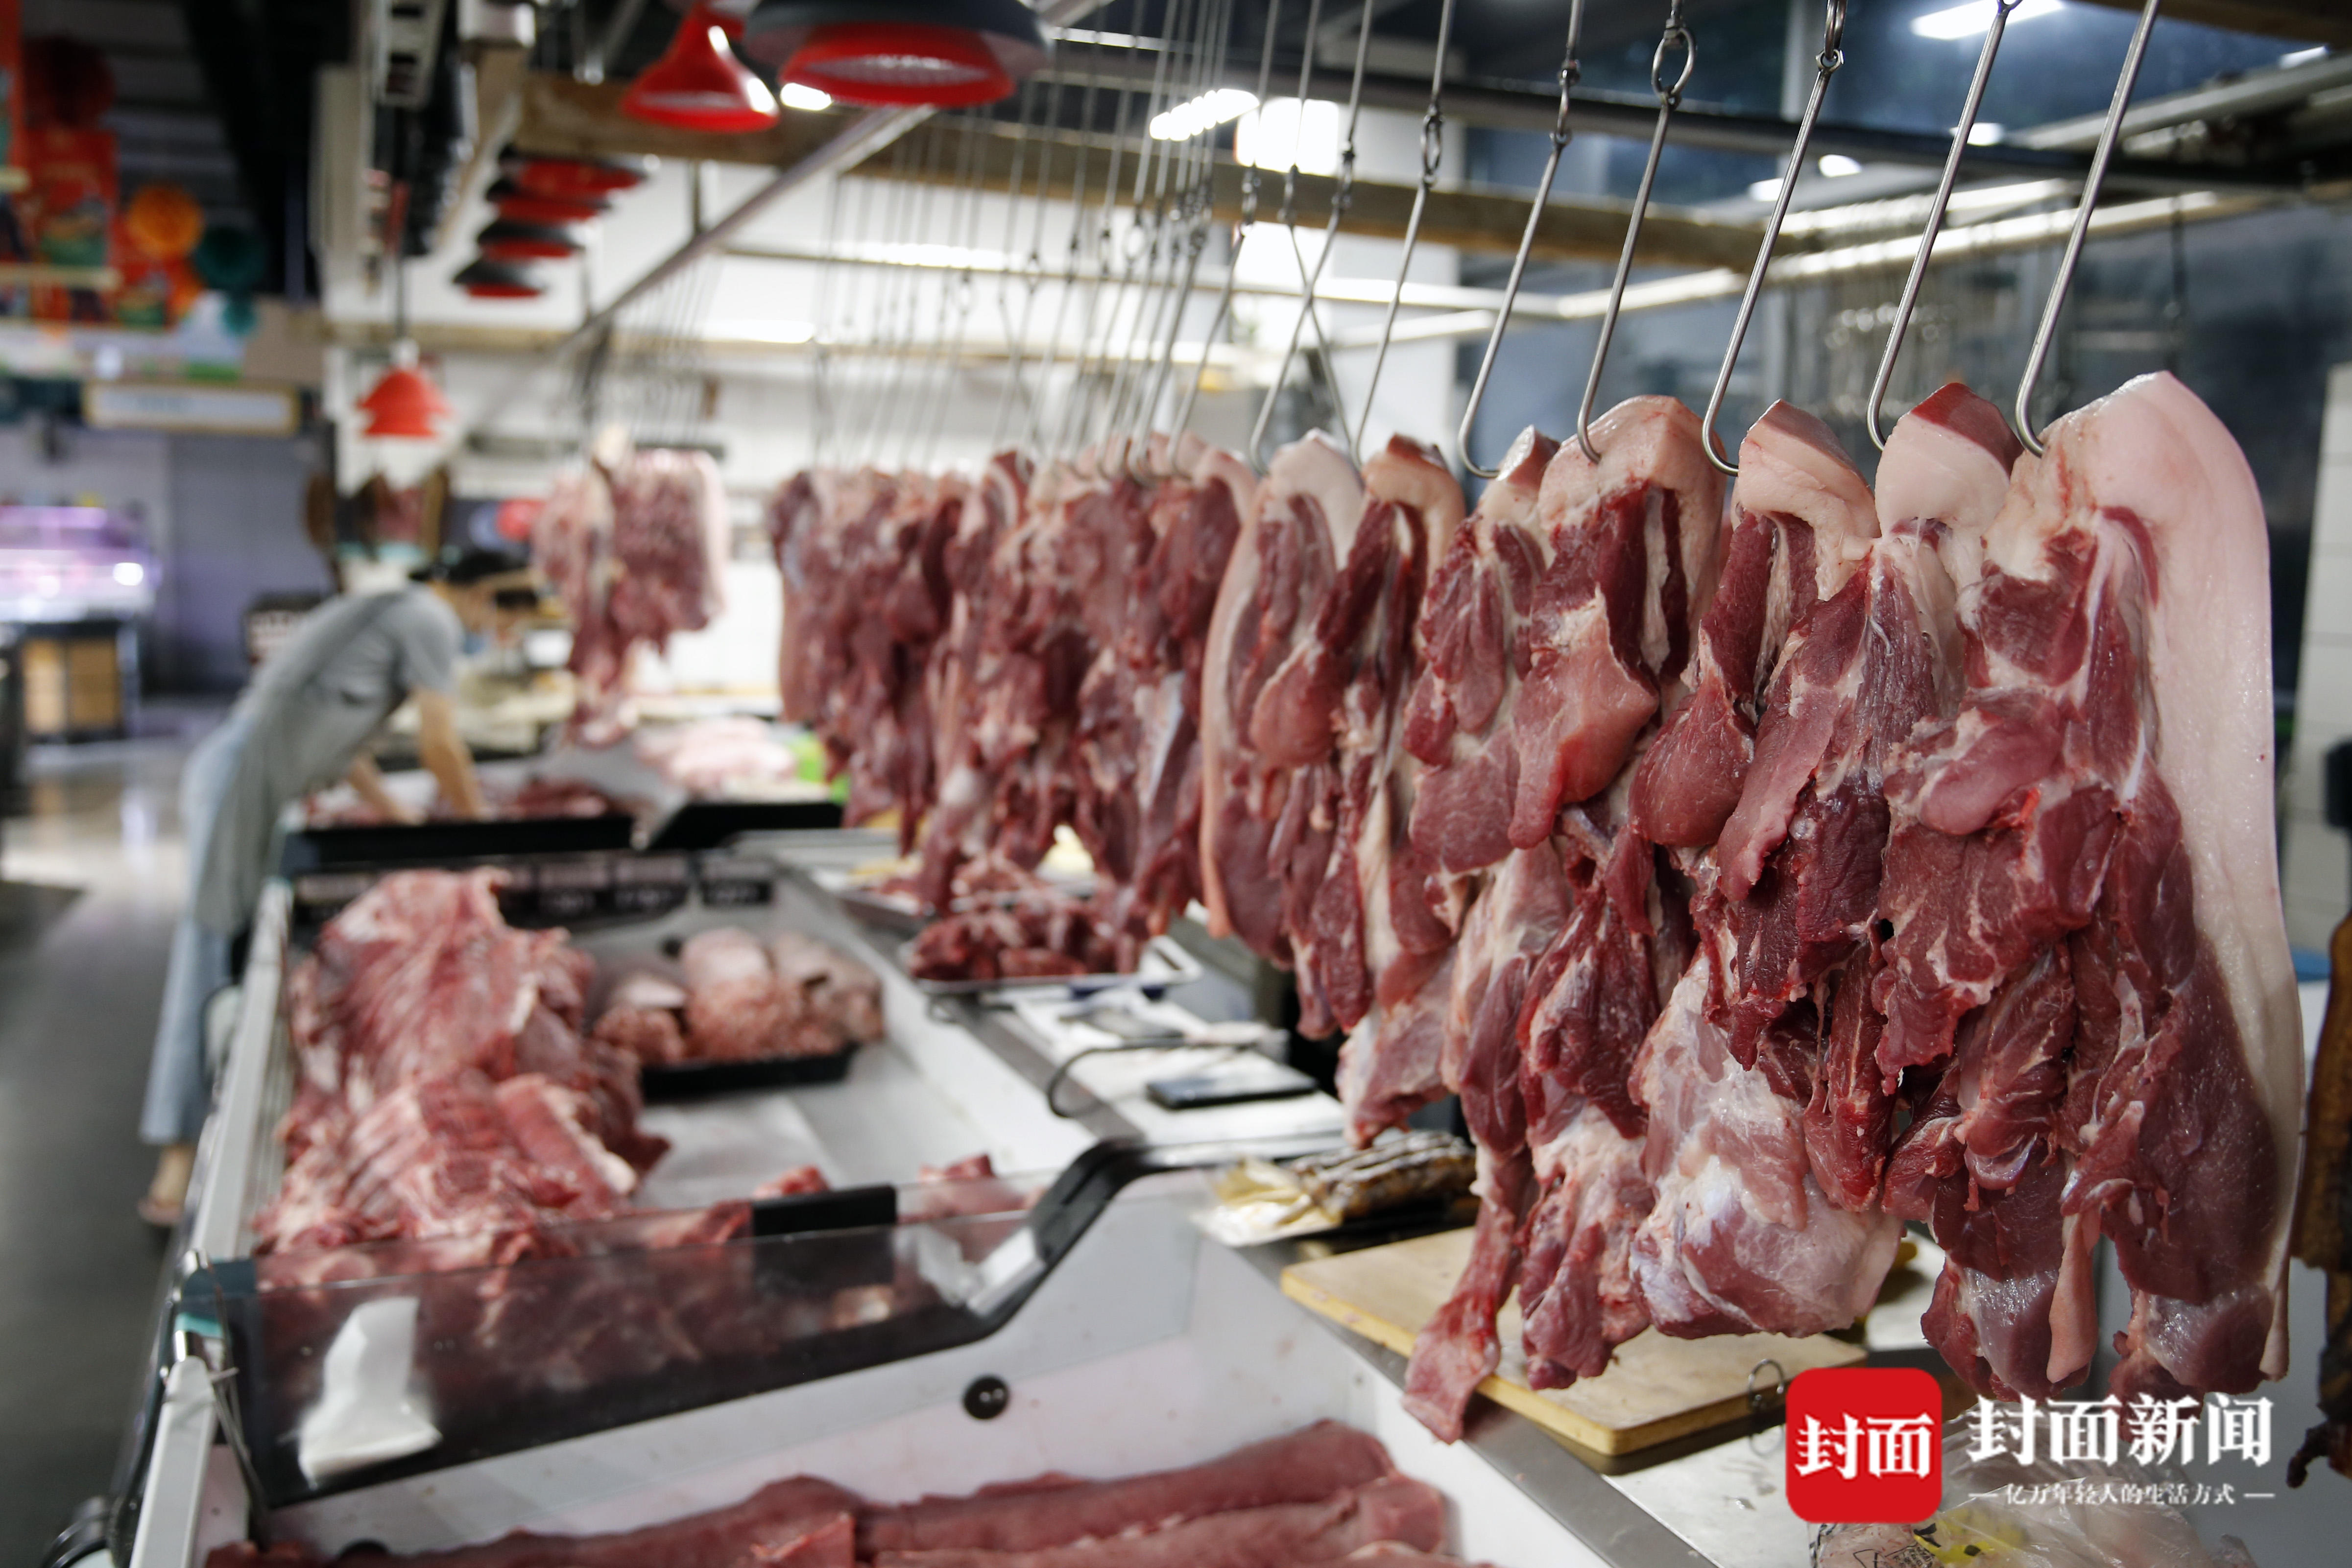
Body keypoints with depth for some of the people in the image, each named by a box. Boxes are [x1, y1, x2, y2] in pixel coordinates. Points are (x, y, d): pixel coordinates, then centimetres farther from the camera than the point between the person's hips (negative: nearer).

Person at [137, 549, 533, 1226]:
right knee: (213, 950, -8)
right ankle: (179, 1155, -5)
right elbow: (440, 745, -7)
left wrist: (404, 821, 27)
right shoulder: (432, 620, -4)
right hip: (245, 775, -10)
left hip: (228, 770, 10)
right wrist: (481, 825, 8)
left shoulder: (387, 611, 24)